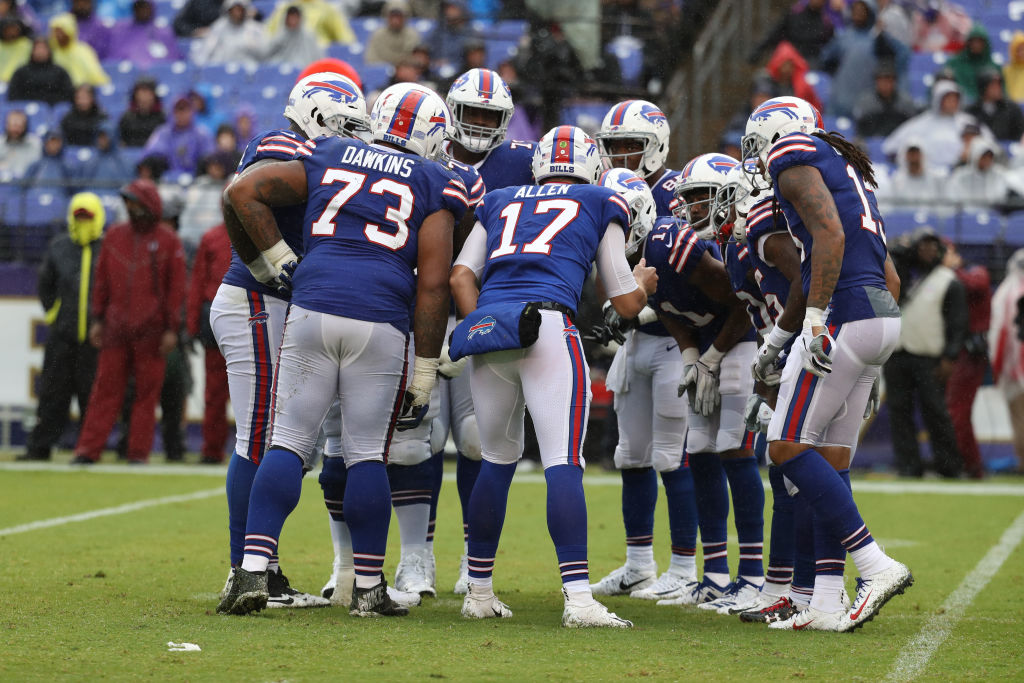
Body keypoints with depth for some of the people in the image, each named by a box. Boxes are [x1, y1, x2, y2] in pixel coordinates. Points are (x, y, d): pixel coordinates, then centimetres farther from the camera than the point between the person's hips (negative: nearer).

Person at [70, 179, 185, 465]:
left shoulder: (168, 241, 1)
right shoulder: (114, 236, 11)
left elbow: (176, 288, 0)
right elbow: (102, 280, 15)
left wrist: (171, 329, -5)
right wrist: (97, 319, 10)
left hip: (150, 331, -3)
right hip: (116, 328, 3)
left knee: (147, 392, 1)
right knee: (105, 390, 0)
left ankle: (139, 452, 5)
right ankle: (88, 449, -1)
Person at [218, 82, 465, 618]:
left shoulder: (327, 159, 18)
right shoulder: (433, 184, 10)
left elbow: (242, 191, 13)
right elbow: (432, 284, 2)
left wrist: (279, 261, 16)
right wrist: (424, 375, 4)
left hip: (312, 308, 2)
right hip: (382, 322, -2)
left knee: (288, 442, 5)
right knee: (368, 454, 6)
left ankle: (253, 570, -5)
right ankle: (369, 589, 11)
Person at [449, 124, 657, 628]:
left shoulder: (500, 202, 28)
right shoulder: (602, 205, 20)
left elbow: (460, 276, 14)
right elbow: (626, 303, 20)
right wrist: (644, 281, 40)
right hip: (547, 322, -4)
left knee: (497, 461, 18)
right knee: (564, 463, -10)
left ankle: (479, 592, 24)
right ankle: (578, 597, -19)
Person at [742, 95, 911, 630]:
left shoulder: (792, 157, 1)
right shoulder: (847, 170, 27)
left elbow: (829, 234, -17)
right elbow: (890, 277, 25)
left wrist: (815, 319, -20)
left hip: (845, 315, -9)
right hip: (882, 317, 9)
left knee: (788, 449, -6)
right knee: (829, 460, 8)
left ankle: (877, 566, -10)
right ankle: (828, 605, 5)